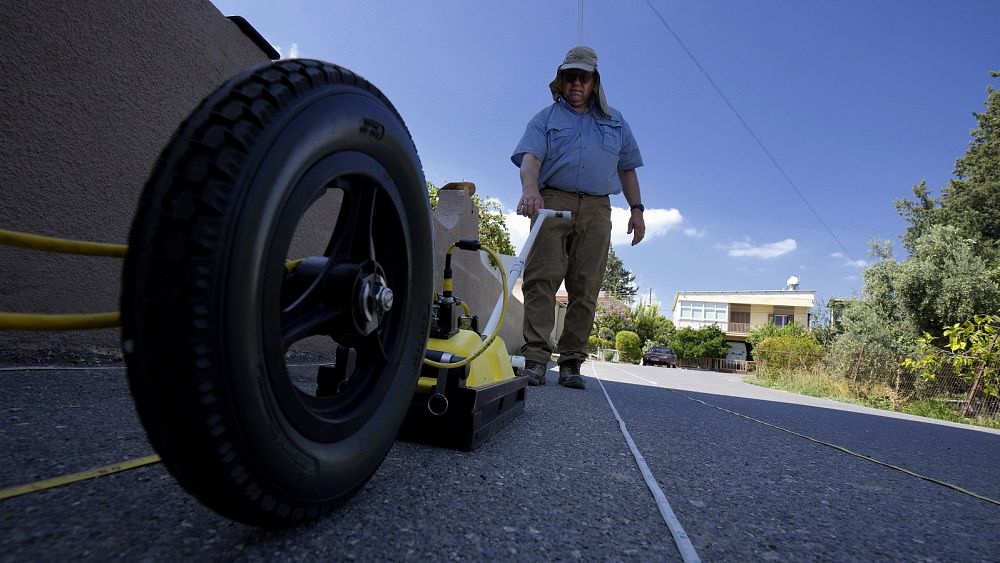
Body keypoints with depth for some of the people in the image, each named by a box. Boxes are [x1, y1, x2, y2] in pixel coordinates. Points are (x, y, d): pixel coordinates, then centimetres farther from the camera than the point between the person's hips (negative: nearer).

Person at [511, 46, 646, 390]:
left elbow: (627, 169, 25)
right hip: (552, 202, -2)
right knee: (541, 278, -14)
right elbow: (530, 157, -2)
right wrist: (530, 189, -24)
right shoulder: (545, 119, 16)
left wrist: (636, 209, 13)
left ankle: (571, 363, -1)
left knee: (585, 288, -5)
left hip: (596, 210, 2)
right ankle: (535, 359, -15)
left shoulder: (615, 122, 26)